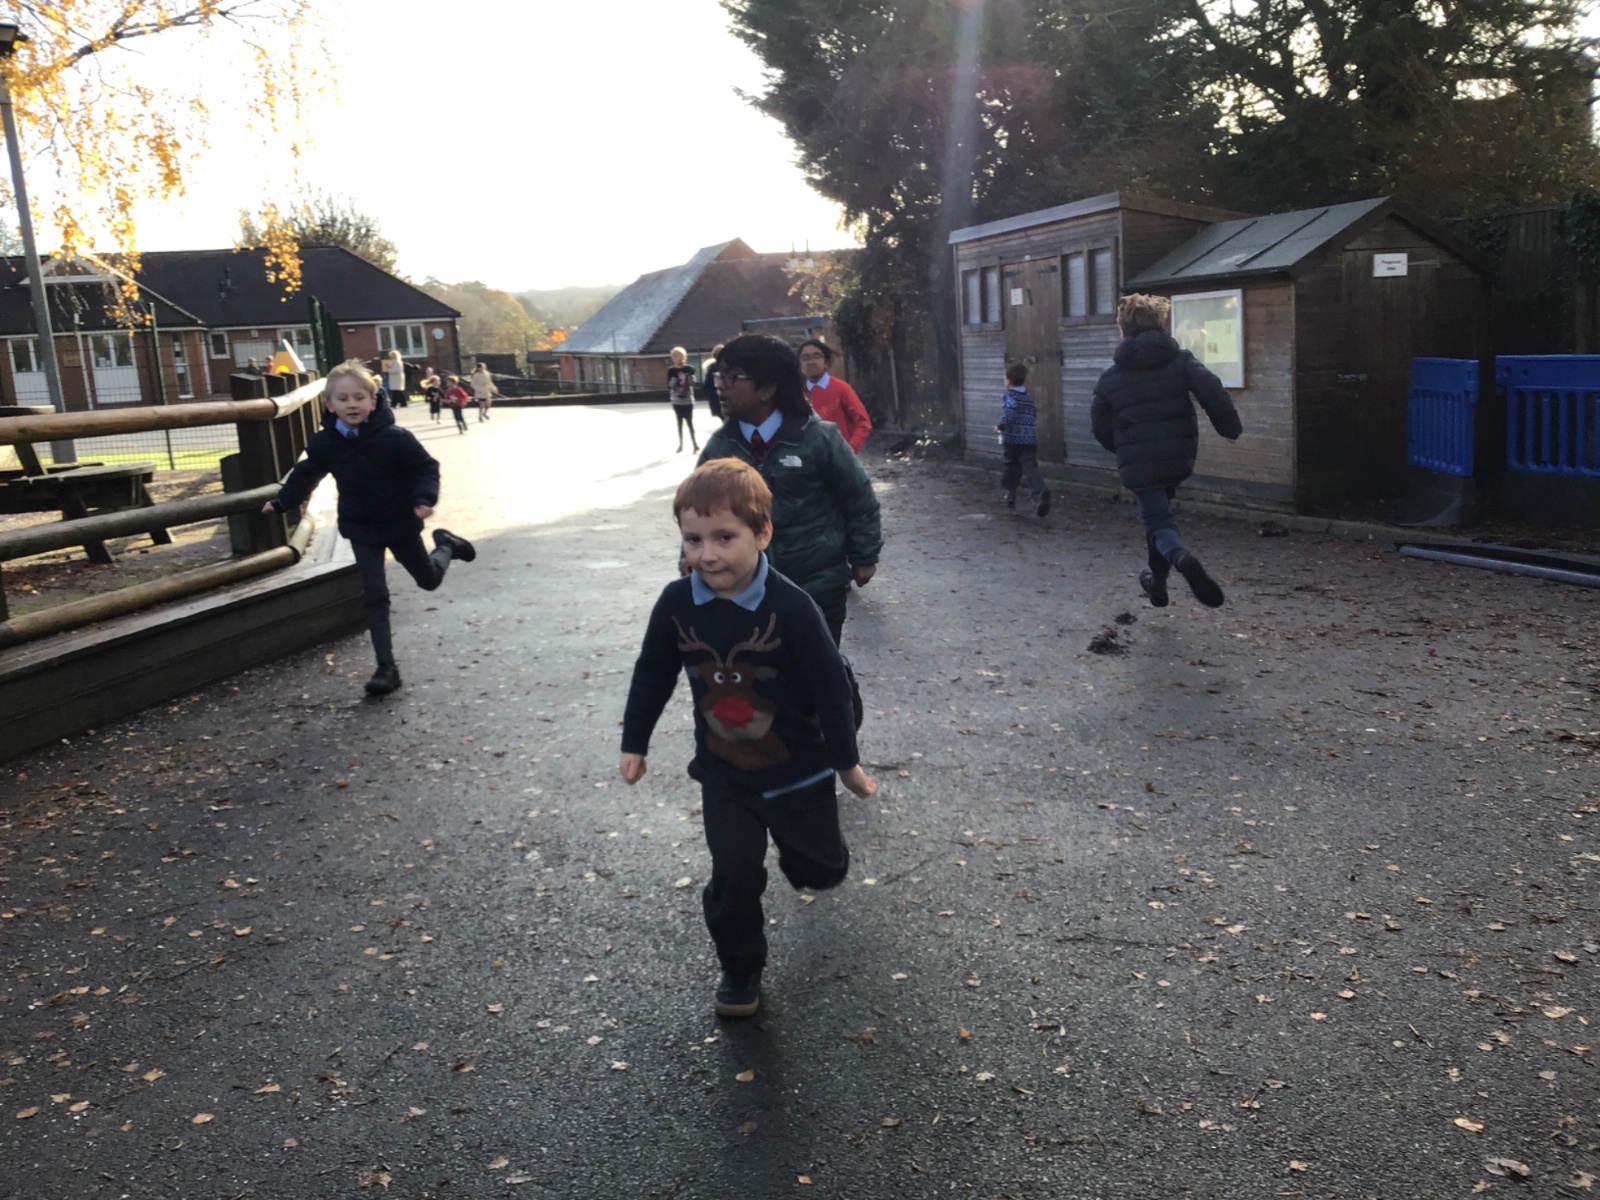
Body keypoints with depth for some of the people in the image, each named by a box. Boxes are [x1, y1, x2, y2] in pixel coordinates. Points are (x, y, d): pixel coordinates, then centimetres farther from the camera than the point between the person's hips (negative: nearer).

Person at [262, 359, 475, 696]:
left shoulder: (395, 438, -21)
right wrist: (281, 502, 13)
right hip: (361, 529, 2)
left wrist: (424, 500, -27)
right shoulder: (323, 444, -10)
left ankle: (445, 545, 52)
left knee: (429, 579, 18)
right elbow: (305, 475, 9)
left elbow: (426, 468, -12)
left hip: (400, 523, -1)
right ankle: (386, 668, 2)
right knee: (374, 596, -3)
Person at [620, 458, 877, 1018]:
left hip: (798, 769, -1)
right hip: (723, 773, 2)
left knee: (820, 871, 17)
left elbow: (829, 685, -17)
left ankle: (799, 833, 52)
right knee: (733, 879, 1)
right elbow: (653, 674, 3)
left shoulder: (790, 607, -25)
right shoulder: (677, 604, -13)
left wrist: (847, 760, -11)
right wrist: (635, 742, 8)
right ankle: (740, 971, 26)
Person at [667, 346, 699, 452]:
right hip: (676, 401, 1)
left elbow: (692, 383, -3)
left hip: (688, 400, -1)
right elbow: (669, 386, -4)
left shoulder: (689, 369, -3)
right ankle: (680, 444, 14)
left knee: (689, 422, 1)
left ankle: (694, 443, 8)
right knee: (680, 423, 8)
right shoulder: (671, 370, -1)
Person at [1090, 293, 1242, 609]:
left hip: (1137, 465, -2)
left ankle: (1182, 559, -33)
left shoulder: (1111, 377, 2)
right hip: (1179, 458, 2)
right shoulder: (1181, 360, -1)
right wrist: (1231, 428, 1)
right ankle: (1157, 583, 32)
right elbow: (1213, 394, -13)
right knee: (1159, 512, 24)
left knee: (1157, 521, 1)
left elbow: (1100, 426, 6)